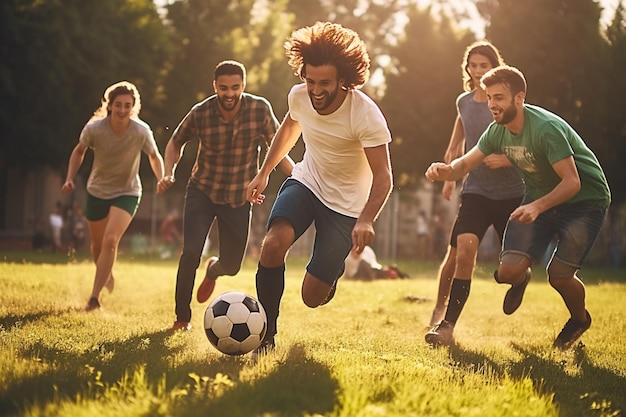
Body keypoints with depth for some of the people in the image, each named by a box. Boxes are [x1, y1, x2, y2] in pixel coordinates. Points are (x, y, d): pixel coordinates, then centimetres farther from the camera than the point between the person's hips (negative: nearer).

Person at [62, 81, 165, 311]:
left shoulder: (141, 131, -22)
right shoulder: (94, 128, -21)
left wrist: (162, 180, -19)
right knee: (98, 244, 14)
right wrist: (70, 178, -11)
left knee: (110, 240, -21)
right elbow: (79, 150, 0)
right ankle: (106, 275, 48)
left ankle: (94, 297, -16)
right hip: (97, 191, 2)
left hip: (127, 192, -2)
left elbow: (154, 156, -2)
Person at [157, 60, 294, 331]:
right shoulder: (200, 113, -16)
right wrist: (169, 173, -13)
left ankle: (213, 270, 47)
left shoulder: (260, 109, -16)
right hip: (202, 192, -1)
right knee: (190, 253, -18)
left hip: (239, 197, 1)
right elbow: (176, 142, 3)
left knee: (232, 266, 6)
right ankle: (182, 317, 3)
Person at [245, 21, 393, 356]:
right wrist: (264, 172, 15)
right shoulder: (299, 96, -12)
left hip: (347, 203, -3)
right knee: (273, 245, -28)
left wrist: (365, 220, -44)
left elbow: (383, 176, -28)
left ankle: (332, 272, 34)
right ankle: (266, 337, -12)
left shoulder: (365, 115, -27)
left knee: (312, 297, -5)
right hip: (306, 183, 4)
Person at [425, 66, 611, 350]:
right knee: (508, 271, -12)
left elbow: (572, 182, -31)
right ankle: (520, 279, 28)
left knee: (559, 275, -15)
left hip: (584, 200, -5)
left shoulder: (546, 128, -30)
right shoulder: (498, 131, -7)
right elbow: (465, 164, 1)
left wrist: (538, 206, -46)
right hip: (539, 198, 6)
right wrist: (447, 170, -23)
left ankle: (579, 319, 19)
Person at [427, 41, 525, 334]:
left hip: (512, 192, -2)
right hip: (475, 191, 2)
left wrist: (507, 159, -20)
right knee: (463, 249, -19)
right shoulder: (464, 102, 8)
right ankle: (441, 309, -6)